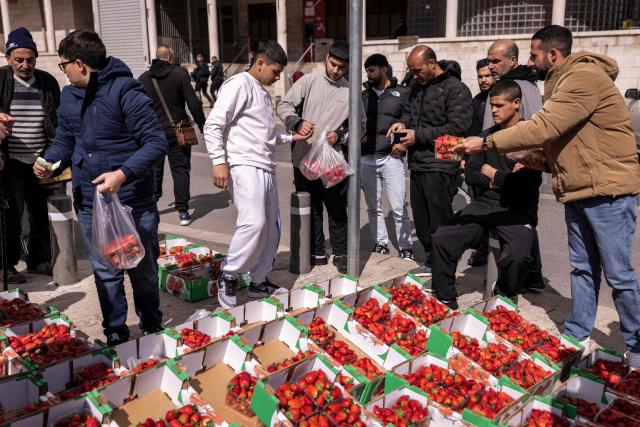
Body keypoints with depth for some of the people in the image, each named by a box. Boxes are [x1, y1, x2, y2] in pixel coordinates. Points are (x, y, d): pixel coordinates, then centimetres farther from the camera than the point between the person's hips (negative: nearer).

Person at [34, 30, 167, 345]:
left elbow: (156, 142, -18)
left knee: (143, 270, 12)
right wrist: (50, 161, -5)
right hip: (89, 203, 6)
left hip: (133, 202, -5)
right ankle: (115, 334, 30)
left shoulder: (126, 91, -15)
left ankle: (151, 328, 33)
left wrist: (123, 173, -29)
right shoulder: (69, 96, 8)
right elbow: (64, 140, 17)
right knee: (105, 273, 14)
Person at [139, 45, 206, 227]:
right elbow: (193, 103, -9)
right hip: (177, 131, -3)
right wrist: (203, 126, -2)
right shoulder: (179, 73, -7)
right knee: (180, 169, 2)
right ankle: (182, 211, -2)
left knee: (154, 170, 16)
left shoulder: (144, 78, 4)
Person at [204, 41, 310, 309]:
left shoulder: (263, 93, 22)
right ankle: (229, 276, -5)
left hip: (266, 168, 10)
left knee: (271, 228, 10)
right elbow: (213, 125, -12)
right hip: (245, 166, -10)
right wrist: (219, 161, -20)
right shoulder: (239, 84, -5)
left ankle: (259, 282, 22)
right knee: (254, 222, -22)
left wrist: (291, 137, 25)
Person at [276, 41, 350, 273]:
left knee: (337, 210, 5)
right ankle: (317, 253, 26)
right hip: (304, 157, 1)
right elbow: (284, 105, -5)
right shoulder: (309, 81, 0)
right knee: (310, 209, 12)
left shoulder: (351, 91, 1)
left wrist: (340, 136, -15)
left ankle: (340, 254, 21)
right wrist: (297, 123, -24)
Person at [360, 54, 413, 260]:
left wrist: (405, 143, -8)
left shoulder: (402, 93, 1)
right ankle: (381, 243, 23)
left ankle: (405, 247, 7)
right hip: (366, 159, 4)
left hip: (391, 158, -4)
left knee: (399, 208, -4)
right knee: (373, 206, 10)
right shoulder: (364, 95, 12)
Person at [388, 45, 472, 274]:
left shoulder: (456, 89, -10)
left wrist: (418, 135, -17)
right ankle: (431, 263, 25)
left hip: (439, 167, -8)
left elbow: (457, 127, -17)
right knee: (422, 223, 13)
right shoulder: (420, 87, 15)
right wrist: (403, 122, 6)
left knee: (439, 225, -3)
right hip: (418, 165, 8)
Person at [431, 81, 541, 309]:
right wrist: (504, 180, -6)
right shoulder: (487, 136, 17)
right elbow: (470, 175, 11)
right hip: (484, 204, 5)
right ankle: (445, 302, -2)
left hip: (518, 209, -5)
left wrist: (493, 174, 0)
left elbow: (530, 180, -14)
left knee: (516, 257, -32)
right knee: (442, 239, -17)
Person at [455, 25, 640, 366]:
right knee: (582, 268, 14)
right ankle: (576, 338, 24)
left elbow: (544, 127, -25)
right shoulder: (564, 83, 16)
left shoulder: (585, 77, -16)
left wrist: (486, 143, -20)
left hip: (608, 191, -10)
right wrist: (542, 161, 4)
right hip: (578, 191, 10)